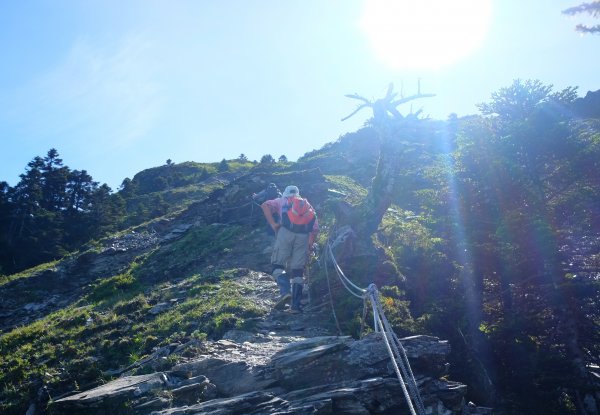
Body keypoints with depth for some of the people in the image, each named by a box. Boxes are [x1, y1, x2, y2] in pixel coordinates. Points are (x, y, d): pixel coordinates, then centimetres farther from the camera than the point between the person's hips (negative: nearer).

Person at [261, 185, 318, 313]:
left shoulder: (282, 200, 26)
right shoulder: (308, 205, 32)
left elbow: (265, 205, 6)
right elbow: (315, 229, 19)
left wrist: (273, 224, 3)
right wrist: (309, 244, 21)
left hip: (287, 230, -3)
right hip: (304, 234, 3)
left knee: (277, 263, 7)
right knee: (298, 269, 8)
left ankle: (285, 290, -18)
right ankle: (295, 305, 4)